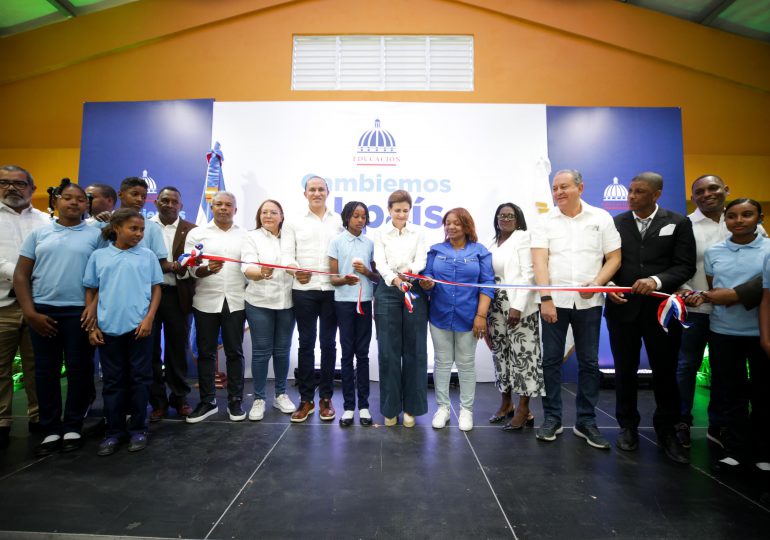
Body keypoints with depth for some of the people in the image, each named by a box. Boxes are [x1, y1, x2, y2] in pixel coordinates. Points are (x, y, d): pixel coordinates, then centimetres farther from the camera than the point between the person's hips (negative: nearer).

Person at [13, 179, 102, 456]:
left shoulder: (95, 235, 4)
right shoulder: (39, 234, 9)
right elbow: (21, 275, 7)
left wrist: (95, 307, -11)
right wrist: (29, 312, -2)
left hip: (79, 312, -2)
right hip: (43, 311, 2)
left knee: (79, 369, 4)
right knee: (46, 370, 8)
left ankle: (73, 427, 18)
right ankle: (50, 430, 21)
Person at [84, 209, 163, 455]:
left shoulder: (148, 255, 3)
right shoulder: (98, 256, 5)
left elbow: (156, 289, 3)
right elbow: (91, 292, 9)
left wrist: (149, 319, -7)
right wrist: (92, 326, 4)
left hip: (139, 326, -1)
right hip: (108, 328, 1)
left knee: (140, 379, 6)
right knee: (112, 381, 10)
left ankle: (138, 429, 18)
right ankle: (114, 431, 22)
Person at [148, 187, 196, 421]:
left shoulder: (191, 230, 5)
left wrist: (186, 268, -21)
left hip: (178, 295, 0)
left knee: (178, 348, 9)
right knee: (151, 348, 7)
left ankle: (180, 397, 23)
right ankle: (158, 400, 20)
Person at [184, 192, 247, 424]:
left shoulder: (244, 235, 8)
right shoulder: (196, 234, 4)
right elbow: (191, 269, -5)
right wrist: (208, 269, -25)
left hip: (235, 302, 1)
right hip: (206, 302, 0)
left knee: (234, 352, 6)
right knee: (206, 352, 8)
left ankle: (235, 401, 17)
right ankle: (207, 401, 21)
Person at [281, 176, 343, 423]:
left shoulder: (340, 221, 9)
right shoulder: (294, 223, 10)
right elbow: (286, 254, 0)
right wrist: (295, 270, -21)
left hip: (332, 290, 0)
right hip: (304, 291, 0)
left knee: (328, 343, 7)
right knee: (306, 343, 5)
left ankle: (325, 398, 18)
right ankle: (306, 398, 16)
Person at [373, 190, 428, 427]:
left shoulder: (418, 232, 9)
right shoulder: (380, 233, 6)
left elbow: (421, 260, -3)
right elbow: (380, 262, -7)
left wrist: (411, 270, -27)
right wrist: (395, 279, -28)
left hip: (414, 291, 1)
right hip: (388, 291, -1)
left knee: (414, 350, 3)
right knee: (388, 351, 1)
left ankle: (411, 406, 16)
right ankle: (390, 407, 15)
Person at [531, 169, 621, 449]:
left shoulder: (601, 218, 4)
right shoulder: (545, 221, 1)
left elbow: (614, 258, 3)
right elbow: (539, 261, -7)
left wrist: (596, 283, -13)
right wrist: (546, 298, -16)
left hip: (588, 302, 1)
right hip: (554, 300, 0)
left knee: (589, 362, 7)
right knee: (551, 360, 4)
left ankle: (586, 421, 20)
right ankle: (552, 418, 18)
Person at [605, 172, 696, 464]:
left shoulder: (678, 223, 3)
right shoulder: (615, 223, 5)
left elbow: (685, 265, -3)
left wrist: (657, 280, -20)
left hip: (661, 308, -1)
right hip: (622, 307, 1)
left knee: (665, 371, 7)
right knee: (625, 371, 9)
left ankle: (667, 430, 25)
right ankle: (628, 426, 25)